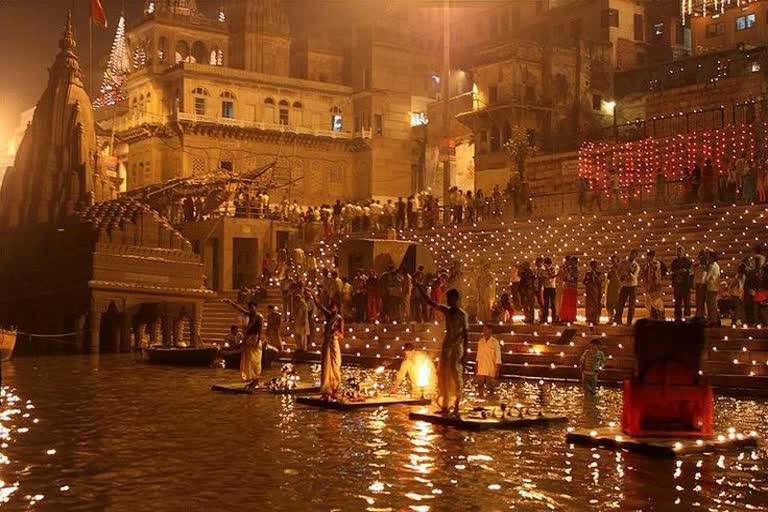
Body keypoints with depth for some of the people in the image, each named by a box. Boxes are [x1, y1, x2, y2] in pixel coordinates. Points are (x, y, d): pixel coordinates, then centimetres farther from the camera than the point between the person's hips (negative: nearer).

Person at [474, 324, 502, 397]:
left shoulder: (495, 342, -8)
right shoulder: (481, 341, 6)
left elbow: (498, 358, -8)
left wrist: (497, 371, -12)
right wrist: (476, 368, 11)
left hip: (491, 371, -4)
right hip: (481, 370, 4)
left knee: (491, 389, 3)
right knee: (480, 386, 0)